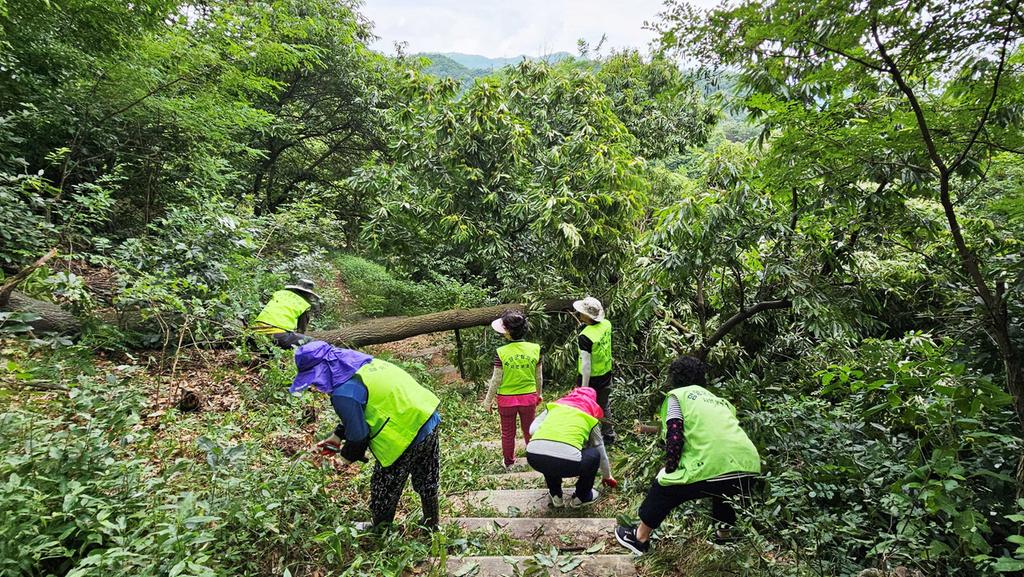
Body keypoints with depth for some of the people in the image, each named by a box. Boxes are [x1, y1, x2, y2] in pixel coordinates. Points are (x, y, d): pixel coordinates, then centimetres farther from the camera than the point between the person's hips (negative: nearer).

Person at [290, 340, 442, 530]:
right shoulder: (358, 365, 10)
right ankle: (431, 526, 44)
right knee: (427, 483, 26)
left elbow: (358, 433, -12)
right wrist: (337, 436, 22)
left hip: (407, 434, -9)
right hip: (428, 417, 9)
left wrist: (347, 456, 9)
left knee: (385, 487, 16)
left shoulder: (343, 392, -20)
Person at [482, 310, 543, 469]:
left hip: (506, 399, -2)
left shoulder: (501, 352, -21)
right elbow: (539, 376, -2)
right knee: (529, 430, 23)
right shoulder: (535, 349, -12)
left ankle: (509, 462, 35)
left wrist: (488, 400, 0)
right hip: (529, 397, 2)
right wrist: (539, 394, 16)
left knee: (508, 433, 19)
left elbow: (496, 380, -14)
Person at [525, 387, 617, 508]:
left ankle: (555, 495, 36)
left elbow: (532, 429, 16)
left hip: (533, 457, 3)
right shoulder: (590, 418, 24)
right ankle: (581, 497, 34)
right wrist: (607, 476, 51)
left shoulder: (554, 406, 27)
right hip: (567, 460, -3)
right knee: (593, 454, 27)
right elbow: (601, 450, 36)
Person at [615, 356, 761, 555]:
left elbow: (674, 437, -2)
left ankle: (639, 538, 31)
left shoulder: (677, 395, 10)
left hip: (712, 468, -6)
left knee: (663, 487, 19)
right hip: (749, 467, 6)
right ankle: (724, 531, 48)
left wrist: (669, 471, 8)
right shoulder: (719, 400, 28)